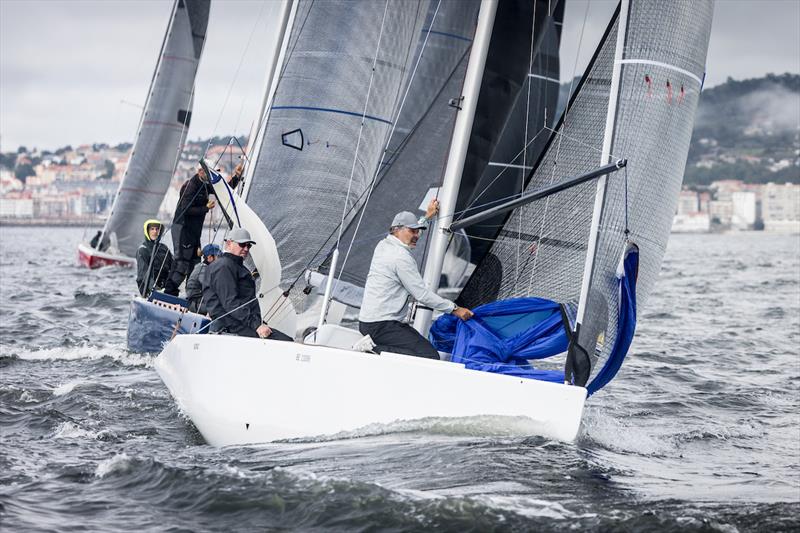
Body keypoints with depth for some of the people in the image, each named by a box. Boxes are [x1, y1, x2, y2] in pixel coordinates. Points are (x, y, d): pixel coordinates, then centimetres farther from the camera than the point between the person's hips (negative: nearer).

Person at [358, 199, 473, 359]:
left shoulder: (384, 244, 12)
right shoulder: (401, 257, -15)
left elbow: (409, 237, 38)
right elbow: (422, 294, -12)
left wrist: (427, 216, 43)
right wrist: (454, 308, -4)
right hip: (381, 326, -10)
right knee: (430, 357, -20)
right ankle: (376, 351, -21)